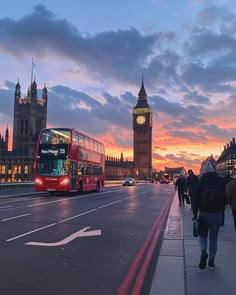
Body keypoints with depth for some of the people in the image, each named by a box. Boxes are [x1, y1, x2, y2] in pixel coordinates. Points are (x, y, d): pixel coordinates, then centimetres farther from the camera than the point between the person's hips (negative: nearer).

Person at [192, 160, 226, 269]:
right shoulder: (220, 183, 2)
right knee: (213, 238, 13)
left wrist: (195, 213, 0)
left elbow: (196, 199, -7)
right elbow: (224, 199, 7)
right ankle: (211, 261, 16)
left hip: (204, 214, -2)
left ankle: (204, 252, -13)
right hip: (217, 214, 2)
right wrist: (220, 211, 15)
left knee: (202, 235, 14)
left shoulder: (201, 182, -5)